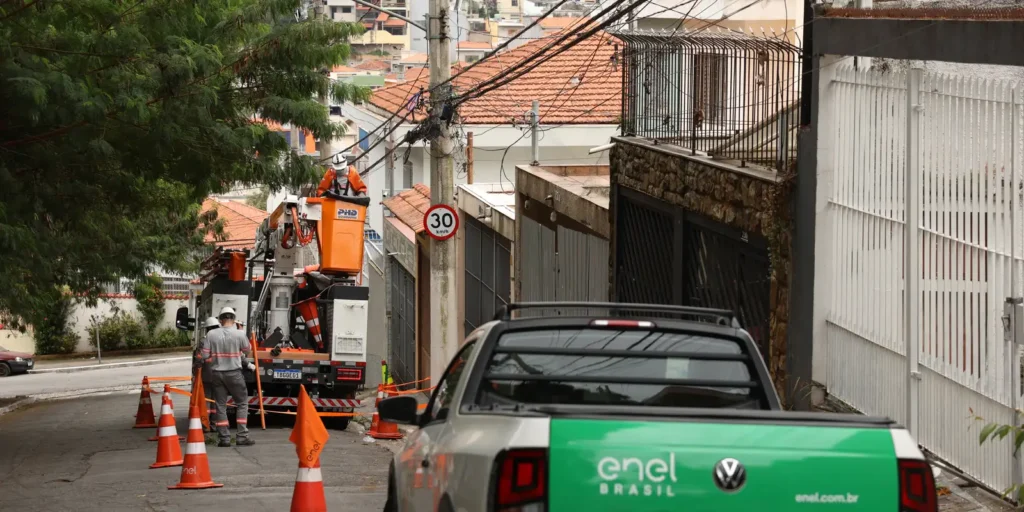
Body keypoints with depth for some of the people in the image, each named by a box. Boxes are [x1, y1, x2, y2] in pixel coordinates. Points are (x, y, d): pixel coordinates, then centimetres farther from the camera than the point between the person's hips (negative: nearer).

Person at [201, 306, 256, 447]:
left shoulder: (211, 334, -4)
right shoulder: (239, 334, -9)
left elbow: (205, 356, -3)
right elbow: (247, 351, 6)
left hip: (217, 373, 2)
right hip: (234, 373, -2)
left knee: (221, 406, 8)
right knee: (242, 403, 9)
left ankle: (224, 438, 6)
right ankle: (242, 436, 3)